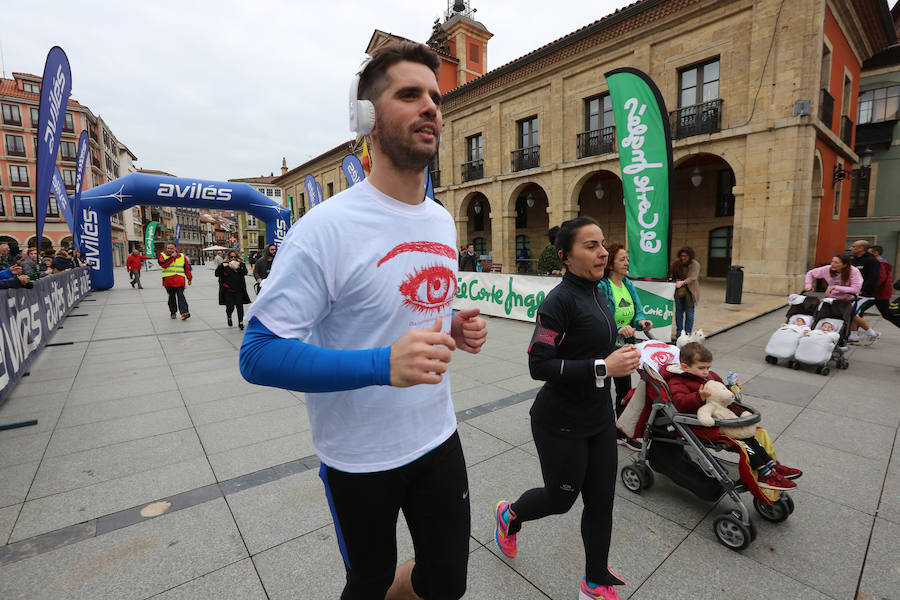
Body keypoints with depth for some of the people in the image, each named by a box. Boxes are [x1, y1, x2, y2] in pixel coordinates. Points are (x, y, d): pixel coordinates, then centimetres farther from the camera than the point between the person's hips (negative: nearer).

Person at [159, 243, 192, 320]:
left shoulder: (182, 256, 10)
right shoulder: (163, 255, 6)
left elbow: (187, 268, 15)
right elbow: (163, 264, -14)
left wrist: (189, 279, 14)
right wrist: (172, 257, -13)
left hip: (179, 281, 0)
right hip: (168, 281, 1)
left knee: (181, 296, -10)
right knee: (171, 297, 8)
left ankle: (184, 312, -19)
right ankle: (172, 312, 20)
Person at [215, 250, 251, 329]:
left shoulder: (241, 264, 4)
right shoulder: (225, 265, 3)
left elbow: (245, 272, -12)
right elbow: (217, 274, -3)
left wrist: (237, 268, -24)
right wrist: (222, 266, -15)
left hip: (239, 291, 1)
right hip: (228, 291, -1)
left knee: (240, 307, 0)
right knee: (230, 307, -4)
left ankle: (240, 323, 14)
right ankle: (229, 317, 29)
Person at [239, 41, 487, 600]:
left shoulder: (443, 221, 3)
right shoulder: (327, 228, -20)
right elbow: (259, 354, -21)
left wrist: (456, 330, -6)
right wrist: (382, 364, -33)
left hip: (439, 438, 6)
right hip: (361, 459, -5)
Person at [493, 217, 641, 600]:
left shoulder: (597, 294, 5)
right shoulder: (560, 300, -21)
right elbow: (539, 365, -26)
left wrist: (621, 356, 6)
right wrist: (602, 367, -27)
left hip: (599, 417, 8)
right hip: (561, 424, -7)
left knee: (601, 500, 16)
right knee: (561, 499, 13)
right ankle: (509, 515, 45)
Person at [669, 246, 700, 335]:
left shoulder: (695, 265, -10)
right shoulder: (677, 263, 0)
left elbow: (693, 278, -24)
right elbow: (671, 273, 15)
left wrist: (683, 282, -40)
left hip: (689, 291, -3)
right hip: (678, 291, 3)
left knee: (689, 312, 2)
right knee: (679, 311, 8)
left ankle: (688, 332, 13)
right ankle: (679, 331, 18)